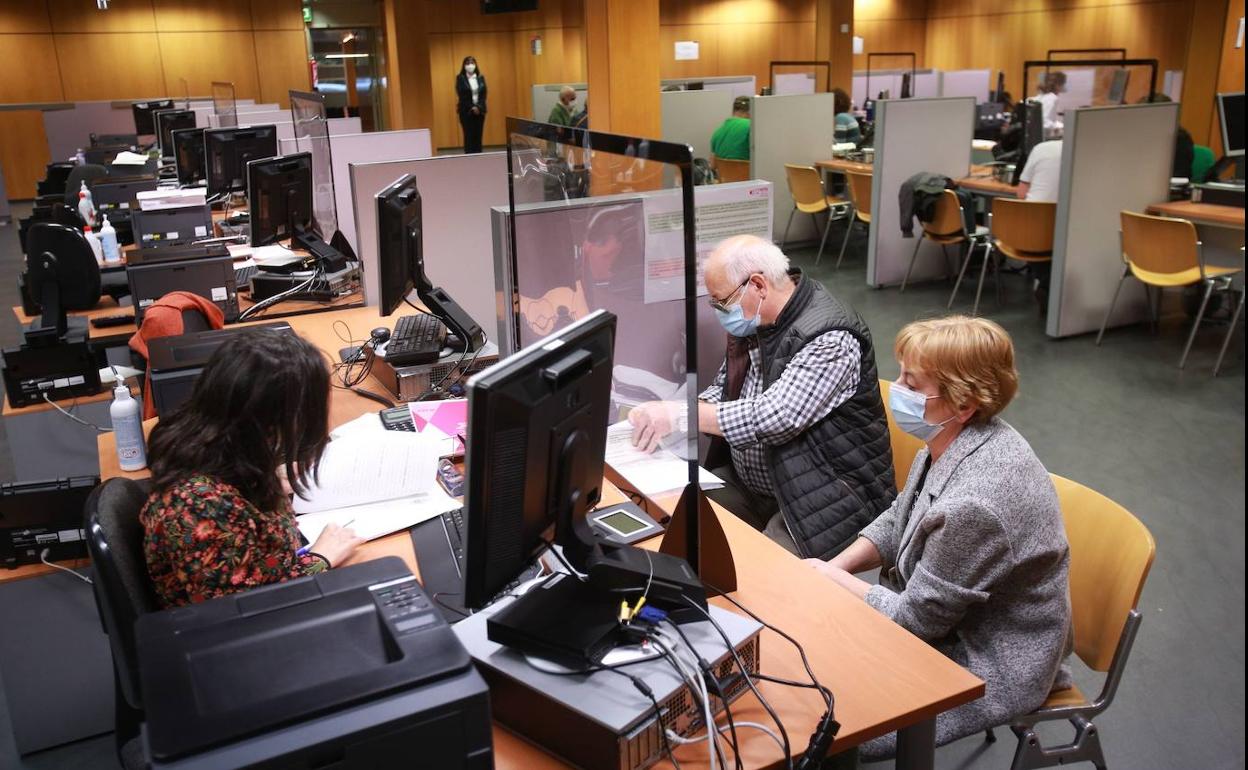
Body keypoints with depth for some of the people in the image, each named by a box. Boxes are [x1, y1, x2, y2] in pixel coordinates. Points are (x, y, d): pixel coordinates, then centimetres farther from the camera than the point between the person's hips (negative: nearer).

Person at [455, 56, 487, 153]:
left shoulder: (481, 78, 9)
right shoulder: (460, 78, 0)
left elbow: (484, 94, 3)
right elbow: (461, 95, -7)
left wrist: (478, 107, -11)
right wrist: (471, 108, -14)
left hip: (480, 111, 3)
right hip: (466, 111, -3)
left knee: (478, 135, 2)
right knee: (469, 136, -6)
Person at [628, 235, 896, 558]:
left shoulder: (830, 337, -21)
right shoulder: (751, 320, 5)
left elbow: (774, 418, -30)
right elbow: (724, 390, 14)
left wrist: (680, 414, -27)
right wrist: (664, 414, -5)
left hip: (822, 502, -8)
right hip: (745, 482, 8)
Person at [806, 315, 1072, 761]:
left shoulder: (974, 503, -35)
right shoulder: (953, 442, -7)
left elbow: (915, 620, -23)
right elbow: (897, 522, 10)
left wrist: (829, 579, -11)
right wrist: (833, 566, -5)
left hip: (991, 671, -8)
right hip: (949, 623, 9)